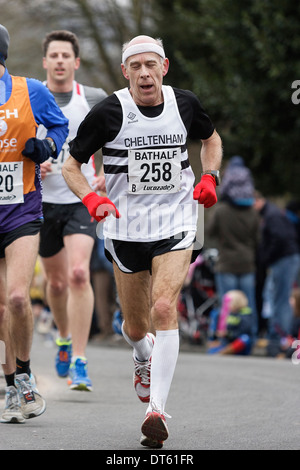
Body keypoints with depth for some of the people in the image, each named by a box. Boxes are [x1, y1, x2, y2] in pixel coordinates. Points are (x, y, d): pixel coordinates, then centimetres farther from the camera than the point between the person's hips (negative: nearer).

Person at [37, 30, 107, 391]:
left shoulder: (95, 99, 0)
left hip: (82, 199, -2)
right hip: (43, 200, 2)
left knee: (78, 274, -20)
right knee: (56, 281, 11)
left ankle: (79, 363, -20)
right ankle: (64, 338, 42)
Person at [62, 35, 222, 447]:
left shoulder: (184, 103, -2)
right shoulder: (109, 112, -10)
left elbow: (212, 138, 20)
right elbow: (71, 166, -1)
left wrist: (210, 177, 2)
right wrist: (91, 198, -20)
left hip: (176, 226, 0)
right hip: (125, 230, 0)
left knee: (164, 309, -21)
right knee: (136, 328, 11)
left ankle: (157, 410, -20)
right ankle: (144, 358, 50)